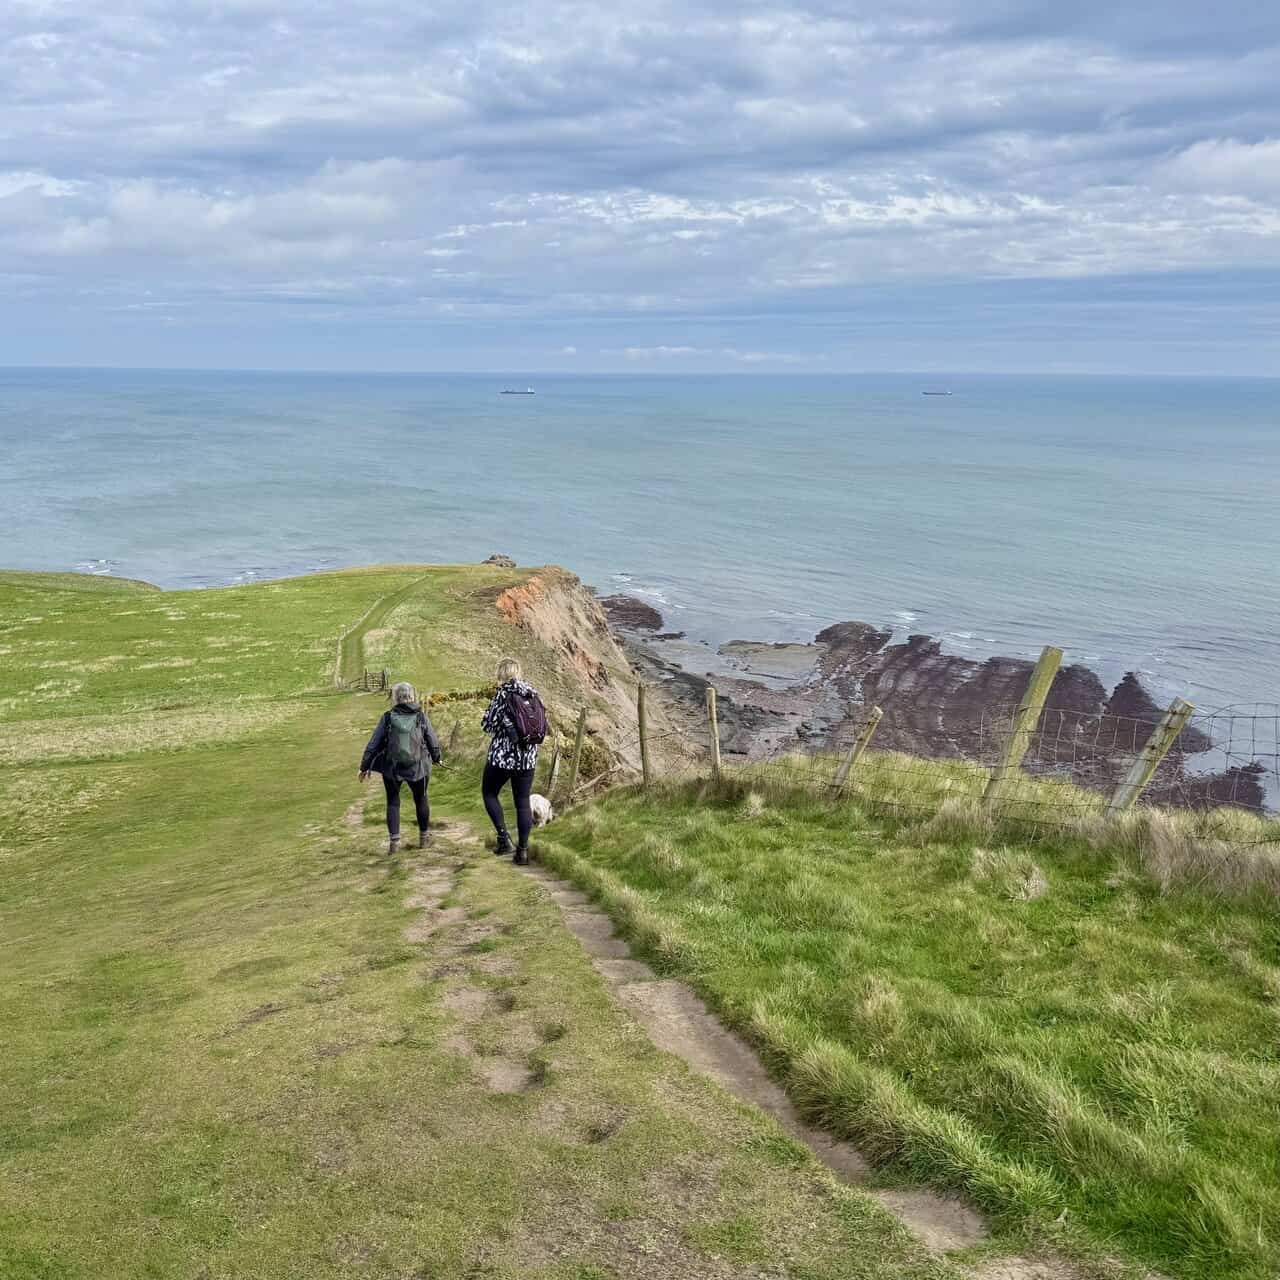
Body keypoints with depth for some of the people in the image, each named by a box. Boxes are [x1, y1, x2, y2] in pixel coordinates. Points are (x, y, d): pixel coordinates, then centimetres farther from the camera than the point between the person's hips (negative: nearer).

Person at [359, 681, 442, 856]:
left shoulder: (388, 718, -8)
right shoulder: (421, 717, -6)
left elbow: (373, 744, -5)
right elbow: (434, 743, 2)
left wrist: (365, 766, 6)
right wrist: (436, 758, 23)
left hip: (392, 768, -1)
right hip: (418, 768, 1)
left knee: (393, 803, 13)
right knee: (421, 800, 21)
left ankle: (394, 841, 1)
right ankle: (423, 838, 33)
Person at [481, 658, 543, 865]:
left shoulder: (503, 694, -12)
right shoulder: (533, 695, 4)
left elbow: (488, 724, -11)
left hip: (502, 755, -4)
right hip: (528, 758, 5)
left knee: (489, 793, 16)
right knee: (523, 802, 10)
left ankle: (503, 838, 2)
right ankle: (523, 850, 10)